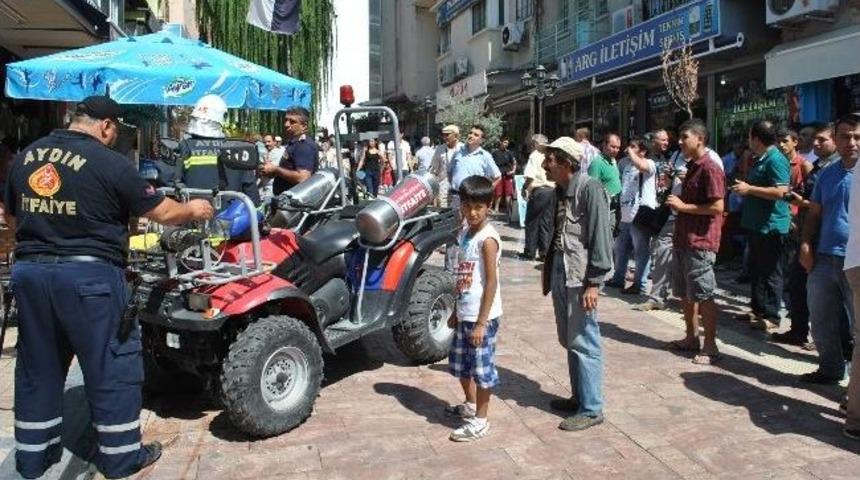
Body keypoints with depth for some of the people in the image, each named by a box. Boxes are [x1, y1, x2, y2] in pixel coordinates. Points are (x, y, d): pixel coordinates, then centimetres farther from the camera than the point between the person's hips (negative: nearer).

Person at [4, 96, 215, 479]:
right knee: (111, 365, 6)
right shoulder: (108, 162, -10)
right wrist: (193, 210, 13)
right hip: (88, 274, -6)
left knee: (38, 366, 18)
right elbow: (162, 212, -5)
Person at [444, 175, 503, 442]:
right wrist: (456, 312, 17)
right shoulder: (464, 234, 7)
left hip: (482, 317, -9)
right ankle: (470, 405, 41)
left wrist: (481, 322, -20)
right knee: (460, 363, 21)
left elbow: (491, 282, -19)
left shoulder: (487, 239, -17)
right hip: (464, 315, 9)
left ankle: (480, 421, 17)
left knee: (482, 367, 3)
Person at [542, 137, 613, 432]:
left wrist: (594, 283, -20)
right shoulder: (561, 190, 11)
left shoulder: (590, 189, -14)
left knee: (584, 342, -2)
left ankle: (592, 409, 9)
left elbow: (601, 237, -17)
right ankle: (579, 396, 29)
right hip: (560, 271, 9)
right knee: (568, 340, 15)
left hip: (580, 274, -8)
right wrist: (548, 269, 16)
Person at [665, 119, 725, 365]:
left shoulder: (710, 169, -14)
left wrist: (683, 206, -17)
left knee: (703, 296, -3)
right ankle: (691, 338, 26)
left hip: (700, 242, -10)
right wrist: (675, 202, 8)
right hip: (684, 239, 10)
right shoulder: (692, 167, 15)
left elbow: (717, 207, -21)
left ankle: (710, 346, 6)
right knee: (685, 293, 15)